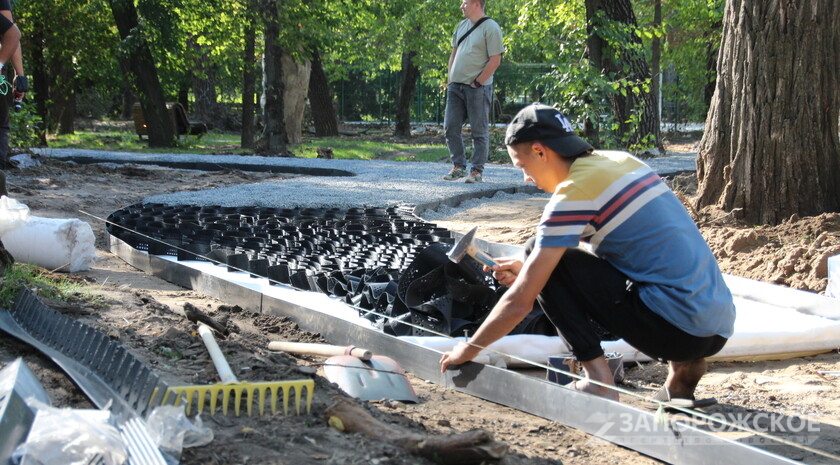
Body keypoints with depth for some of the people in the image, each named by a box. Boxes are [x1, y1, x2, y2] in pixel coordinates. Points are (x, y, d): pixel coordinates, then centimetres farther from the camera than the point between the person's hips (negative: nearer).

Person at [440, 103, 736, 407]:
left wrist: (469, 349, 5)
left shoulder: (574, 193, -11)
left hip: (676, 329, -8)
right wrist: (529, 273, 23)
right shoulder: (622, 162, 12)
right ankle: (682, 366, 14)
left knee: (547, 256, -2)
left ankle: (598, 380, -2)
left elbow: (520, 302, -9)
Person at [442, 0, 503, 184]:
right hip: (456, 86, 7)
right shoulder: (462, 26, 14)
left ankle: (477, 171, 4)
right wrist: (450, 79, 11)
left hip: (478, 87, -7)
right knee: (450, 127, 4)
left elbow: (495, 60, -12)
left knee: (479, 130, 0)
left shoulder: (490, 28, -8)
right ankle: (458, 166, 14)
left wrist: (477, 83, -12)